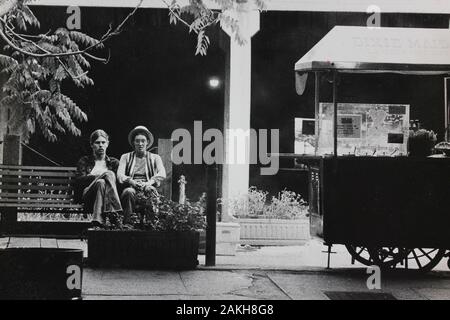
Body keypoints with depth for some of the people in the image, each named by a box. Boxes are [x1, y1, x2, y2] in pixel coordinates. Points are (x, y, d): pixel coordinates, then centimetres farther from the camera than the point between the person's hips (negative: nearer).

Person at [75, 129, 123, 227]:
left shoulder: (114, 162, 25)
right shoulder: (84, 161, 20)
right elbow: (79, 181, 2)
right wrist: (100, 176, -13)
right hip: (87, 196, -1)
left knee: (101, 183, -34)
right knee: (101, 182, -34)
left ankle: (98, 219, -50)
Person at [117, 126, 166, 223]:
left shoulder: (155, 158, 19)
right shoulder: (126, 157, 19)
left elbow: (162, 175, 1)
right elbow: (119, 175, 4)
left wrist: (149, 183, -19)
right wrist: (133, 182, -17)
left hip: (148, 187, 0)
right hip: (131, 187, 0)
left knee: (151, 191, -37)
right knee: (129, 192, -37)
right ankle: (128, 223, -38)